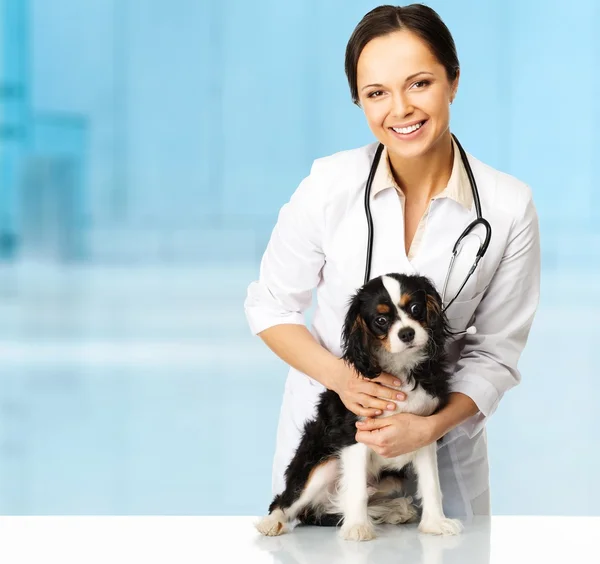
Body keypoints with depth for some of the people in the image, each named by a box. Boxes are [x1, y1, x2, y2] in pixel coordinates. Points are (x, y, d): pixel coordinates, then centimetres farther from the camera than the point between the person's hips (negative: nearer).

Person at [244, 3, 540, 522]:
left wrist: (429, 427, -23)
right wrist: (340, 376, -20)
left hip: (444, 426, 0)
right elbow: (270, 308, -3)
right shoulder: (328, 186, -14)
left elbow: (496, 352, -8)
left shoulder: (509, 206, -15)